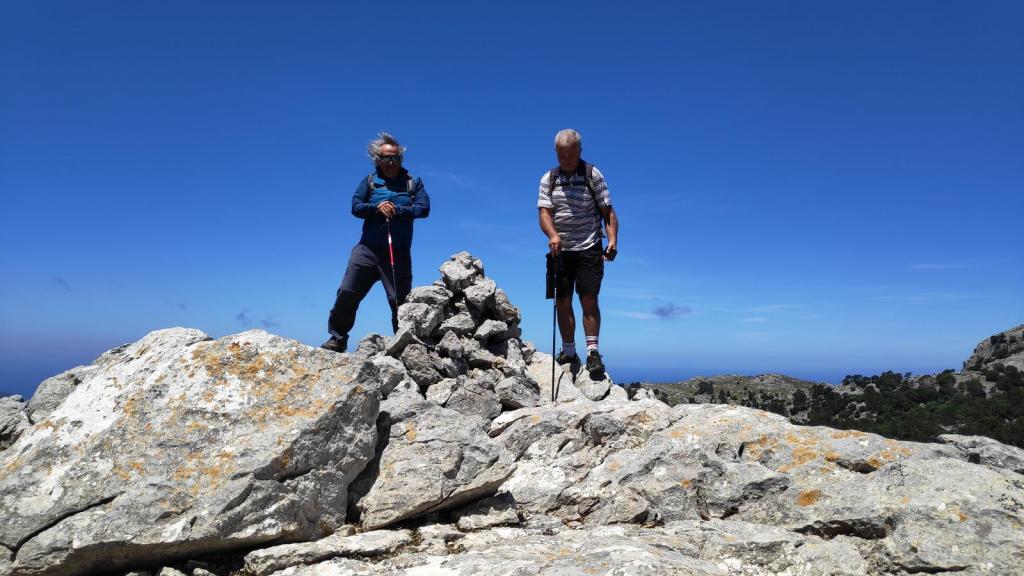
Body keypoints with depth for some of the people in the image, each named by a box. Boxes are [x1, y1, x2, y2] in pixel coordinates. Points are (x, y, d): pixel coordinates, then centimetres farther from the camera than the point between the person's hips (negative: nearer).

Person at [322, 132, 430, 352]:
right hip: (368, 249, 1)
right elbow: (355, 207, 5)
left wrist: (397, 211, -15)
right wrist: (376, 207, -13)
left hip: (399, 254, -1)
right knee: (347, 293, -5)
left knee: (400, 301, -2)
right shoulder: (370, 181, 12)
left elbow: (424, 208, -3)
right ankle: (337, 339, 8)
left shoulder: (413, 182, 8)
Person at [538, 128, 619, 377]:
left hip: (589, 249, -3)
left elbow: (608, 211, -2)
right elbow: (544, 212, -3)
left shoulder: (593, 174, 0)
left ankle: (593, 352, -5)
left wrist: (612, 240, -17)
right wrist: (552, 235, -23)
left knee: (589, 299, -10)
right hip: (560, 250, 3)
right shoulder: (548, 179, 7)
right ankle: (569, 352, 15)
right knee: (562, 302, 4)